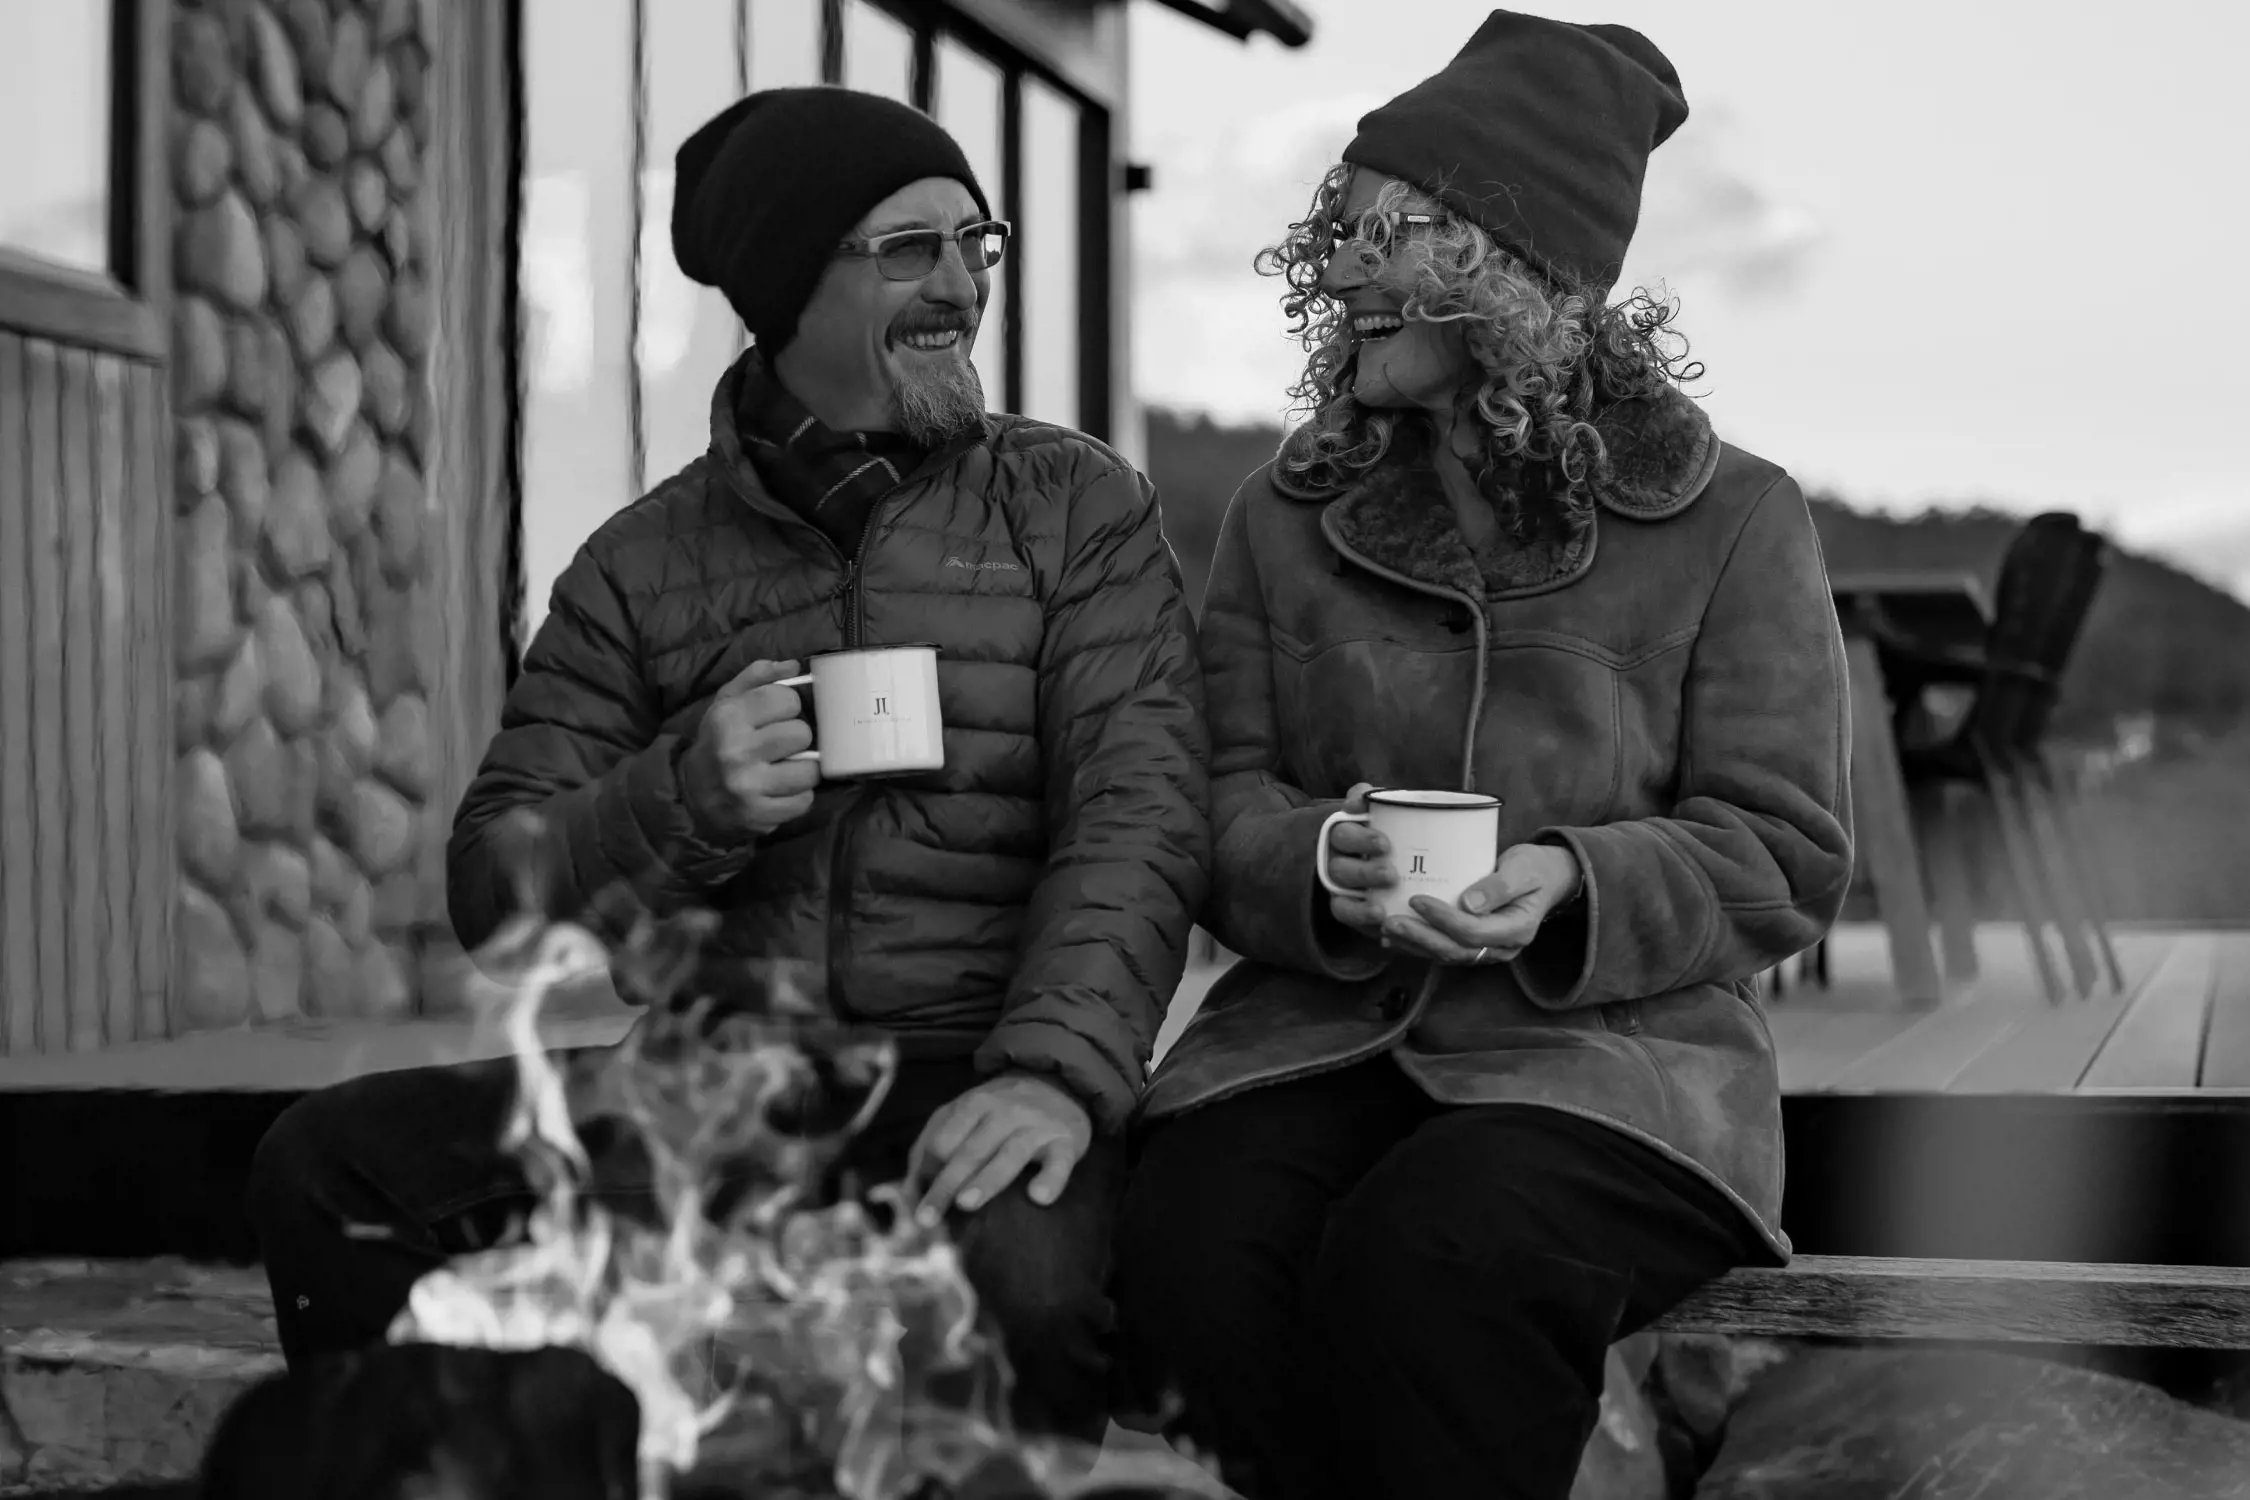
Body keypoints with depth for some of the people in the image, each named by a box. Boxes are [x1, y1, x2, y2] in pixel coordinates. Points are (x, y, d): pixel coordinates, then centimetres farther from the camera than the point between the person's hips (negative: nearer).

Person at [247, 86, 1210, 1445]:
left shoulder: (1078, 506, 7)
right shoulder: (644, 561, 12)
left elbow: (1140, 813, -7)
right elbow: (494, 892, 6)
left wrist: (1058, 1066, -25)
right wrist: (685, 795, -15)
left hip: (962, 1087, -2)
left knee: (1026, 1267, -36)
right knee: (329, 1165, -17)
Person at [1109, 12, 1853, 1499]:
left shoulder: (1732, 520, 3)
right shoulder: (1287, 517, 14)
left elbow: (1783, 854, 0)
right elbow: (1220, 802, 7)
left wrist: (1572, 888, -19)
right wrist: (1322, 871, -16)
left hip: (1613, 1045, -3)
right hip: (1317, 1029, 3)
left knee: (1420, 1261, -34)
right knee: (1194, 1242, -29)